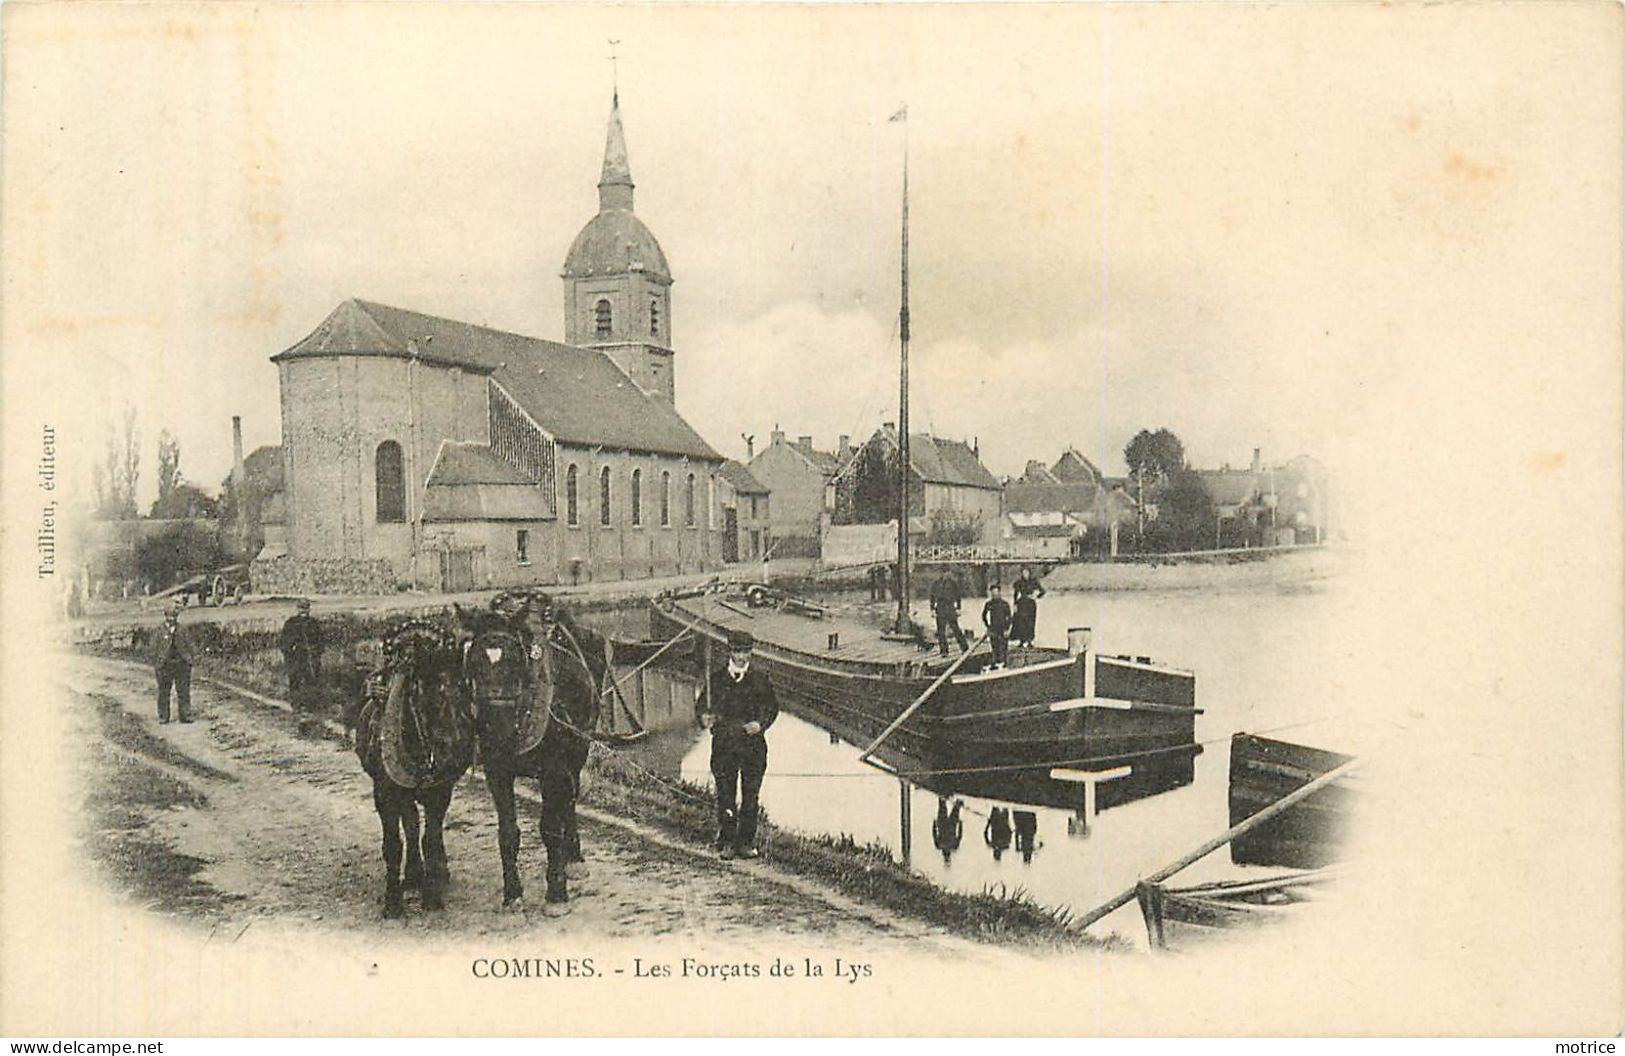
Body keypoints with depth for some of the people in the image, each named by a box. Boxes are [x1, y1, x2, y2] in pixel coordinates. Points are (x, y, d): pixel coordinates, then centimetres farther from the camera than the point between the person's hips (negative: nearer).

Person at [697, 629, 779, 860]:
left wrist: (761, 724, -9)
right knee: (725, 796, 0)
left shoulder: (759, 678, 7)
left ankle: (746, 843, 10)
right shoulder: (716, 679, 6)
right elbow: (701, 705, 7)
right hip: (724, 744, 0)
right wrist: (705, 718, -14)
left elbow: (772, 707, 9)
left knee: (751, 796, 2)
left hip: (753, 744, 0)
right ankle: (727, 843, 7)